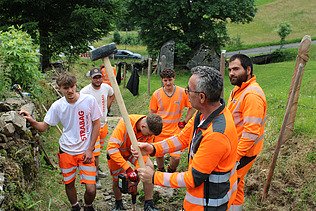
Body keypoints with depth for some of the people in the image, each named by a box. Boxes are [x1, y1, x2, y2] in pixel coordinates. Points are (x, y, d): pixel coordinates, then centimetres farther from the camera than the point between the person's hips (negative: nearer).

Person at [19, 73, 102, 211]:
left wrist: (90, 149, -7)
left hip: (85, 151, -2)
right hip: (66, 151, 2)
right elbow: (43, 127, -1)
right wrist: (32, 121, -24)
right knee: (69, 184, 16)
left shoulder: (89, 100, -14)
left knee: (91, 189, -5)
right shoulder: (57, 106, -8)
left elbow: (96, 124, -5)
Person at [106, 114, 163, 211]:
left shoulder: (150, 129, -25)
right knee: (117, 180, 6)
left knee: (149, 167, -20)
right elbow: (112, 148, -40)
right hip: (116, 153, -2)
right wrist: (127, 168, -43)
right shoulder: (125, 123, -39)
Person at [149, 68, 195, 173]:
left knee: (176, 157, -4)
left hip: (175, 130, -1)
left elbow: (192, 107, 4)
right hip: (160, 131, 1)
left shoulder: (182, 92, -8)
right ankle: (160, 172, 41)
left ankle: (171, 171, 29)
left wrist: (184, 122, 2)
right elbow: (152, 112, 7)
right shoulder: (157, 94, -5)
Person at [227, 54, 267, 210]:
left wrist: (236, 155, -23)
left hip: (243, 151, -9)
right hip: (234, 147, 9)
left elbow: (251, 132, -26)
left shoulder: (252, 94, -23)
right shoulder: (238, 89, 10)